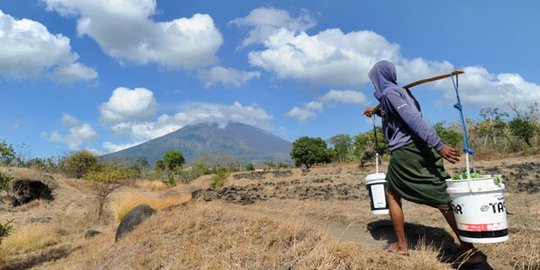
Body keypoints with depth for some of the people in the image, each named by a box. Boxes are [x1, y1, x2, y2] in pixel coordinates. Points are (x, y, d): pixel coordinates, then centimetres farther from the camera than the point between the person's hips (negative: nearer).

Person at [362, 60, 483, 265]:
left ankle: (401, 246, 16)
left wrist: (439, 145, -26)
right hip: (420, 149, 8)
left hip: (405, 151, -8)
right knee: (442, 198, 4)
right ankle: (470, 250, 2)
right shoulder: (401, 91, 21)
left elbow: (414, 119, -19)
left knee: (392, 195, 10)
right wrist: (376, 113, 56)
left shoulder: (389, 93, -6)